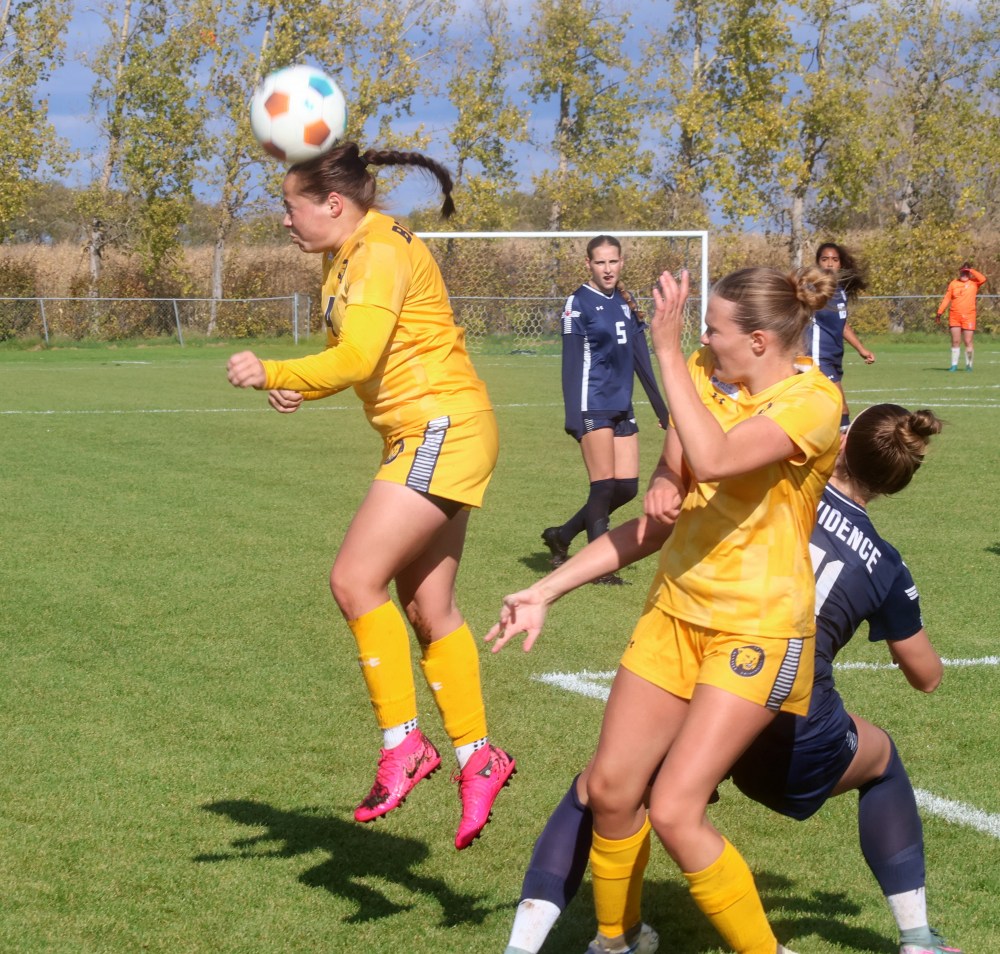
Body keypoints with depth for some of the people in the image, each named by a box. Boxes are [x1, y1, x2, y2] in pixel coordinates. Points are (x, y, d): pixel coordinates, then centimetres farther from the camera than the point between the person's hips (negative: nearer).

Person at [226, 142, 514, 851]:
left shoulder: (382, 253, -17)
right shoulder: (343, 258, 14)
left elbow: (358, 358, -28)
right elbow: (349, 354, 15)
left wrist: (272, 375, -34)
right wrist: (299, 388, -4)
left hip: (444, 429, -10)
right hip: (418, 437, 10)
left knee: (356, 580, -16)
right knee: (427, 607, 11)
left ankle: (403, 743, -8)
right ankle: (476, 757, 18)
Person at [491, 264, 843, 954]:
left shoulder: (813, 400, -18)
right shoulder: (704, 375, 4)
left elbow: (713, 459, -33)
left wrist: (667, 349, -29)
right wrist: (664, 485, -8)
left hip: (758, 630, -7)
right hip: (676, 610, 7)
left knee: (675, 810, -16)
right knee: (609, 789, 4)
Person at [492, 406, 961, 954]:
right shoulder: (884, 566, 10)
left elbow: (649, 529, -3)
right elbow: (927, 677, 24)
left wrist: (545, 591, -2)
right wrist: (899, 624, 47)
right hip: (794, 742, 1)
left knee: (596, 791, 24)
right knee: (880, 760, 34)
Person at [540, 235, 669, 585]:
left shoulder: (626, 303, 13)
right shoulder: (579, 303, -5)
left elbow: (641, 359, 18)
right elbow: (571, 363, -9)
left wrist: (661, 407, 16)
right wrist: (573, 417, -16)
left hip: (622, 408, 7)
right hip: (593, 406, -7)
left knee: (627, 486, 4)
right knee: (604, 486, -6)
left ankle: (562, 536, 19)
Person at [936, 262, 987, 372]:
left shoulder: (974, 283, 3)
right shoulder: (953, 283, 8)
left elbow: (983, 279, -18)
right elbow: (947, 298, 8)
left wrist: (971, 270, -10)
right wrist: (940, 312, 1)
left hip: (968, 316, -2)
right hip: (954, 316, 2)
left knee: (968, 341, -1)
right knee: (955, 341, 1)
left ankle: (969, 364, 11)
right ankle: (954, 364, 8)